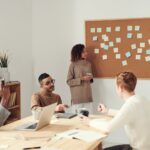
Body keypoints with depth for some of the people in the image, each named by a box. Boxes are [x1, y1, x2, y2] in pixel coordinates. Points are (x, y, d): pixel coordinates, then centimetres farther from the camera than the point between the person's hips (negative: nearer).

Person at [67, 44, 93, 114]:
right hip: (77, 97, -4)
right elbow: (69, 81, -7)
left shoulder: (88, 64, 10)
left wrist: (91, 78, 0)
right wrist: (82, 79, -15)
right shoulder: (73, 65, -4)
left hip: (88, 95, 4)